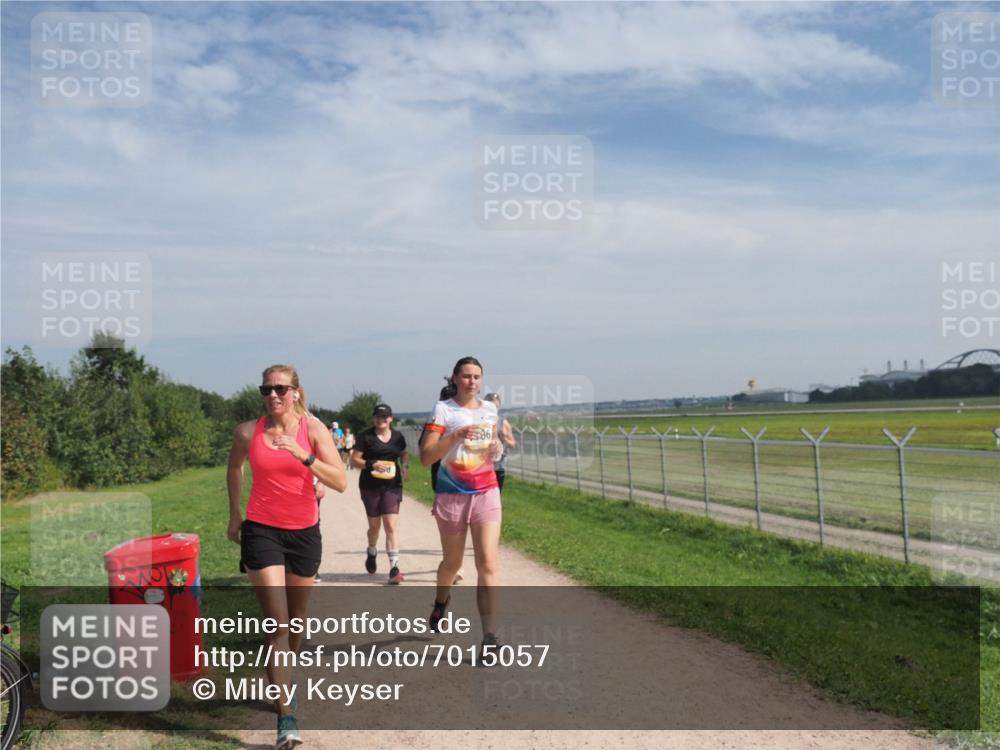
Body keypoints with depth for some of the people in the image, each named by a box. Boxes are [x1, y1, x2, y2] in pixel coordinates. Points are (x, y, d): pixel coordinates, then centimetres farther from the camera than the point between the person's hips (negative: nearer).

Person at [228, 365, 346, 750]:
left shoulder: (313, 429, -8)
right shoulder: (248, 432, -5)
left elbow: (341, 482, -15)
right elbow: (234, 469, 16)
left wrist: (303, 456, -27)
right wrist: (235, 514, 16)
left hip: (304, 531, 2)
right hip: (261, 530, -2)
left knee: (297, 618, 17)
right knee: (278, 623, -11)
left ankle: (284, 679, 44)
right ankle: (286, 718, -10)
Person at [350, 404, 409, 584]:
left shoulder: (397, 436, 6)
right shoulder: (365, 436, -3)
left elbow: (404, 454, 23)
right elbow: (354, 459, -4)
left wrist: (405, 466, 3)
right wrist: (372, 464, -20)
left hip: (392, 486, 1)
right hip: (370, 486, -1)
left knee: (391, 525, -9)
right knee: (374, 525, 13)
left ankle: (394, 568, -9)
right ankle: (372, 552, 45)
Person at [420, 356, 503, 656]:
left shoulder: (489, 409, 8)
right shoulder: (443, 409, -5)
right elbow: (426, 457, -13)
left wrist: (495, 446, 2)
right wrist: (455, 436, -25)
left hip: (486, 493, 2)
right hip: (452, 495, -2)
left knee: (487, 564, -10)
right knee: (453, 562, 15)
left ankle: (489, 636, -8)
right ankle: (441, 602, 48)